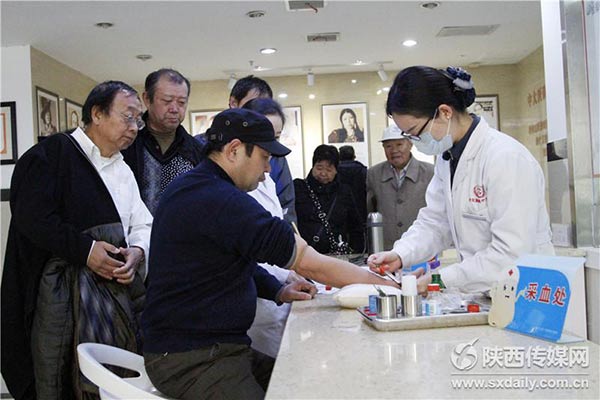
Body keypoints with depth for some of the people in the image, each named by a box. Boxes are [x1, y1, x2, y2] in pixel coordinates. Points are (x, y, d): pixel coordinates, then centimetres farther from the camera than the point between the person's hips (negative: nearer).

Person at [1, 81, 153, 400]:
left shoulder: (123, 171, 18)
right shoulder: (52, 153, -5)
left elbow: (143, 225, 17)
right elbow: (31, 217, -16)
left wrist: (137, 251, -5)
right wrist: (85, 250, -19)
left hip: (115, 287, 6)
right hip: (61, 289, -6)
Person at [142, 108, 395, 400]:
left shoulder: (192, 187, 12)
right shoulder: (219, 200, -22)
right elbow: (308, 262, -19)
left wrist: (277, 291, 5)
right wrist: (384, 284, -10)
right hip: (190, 360, -10)